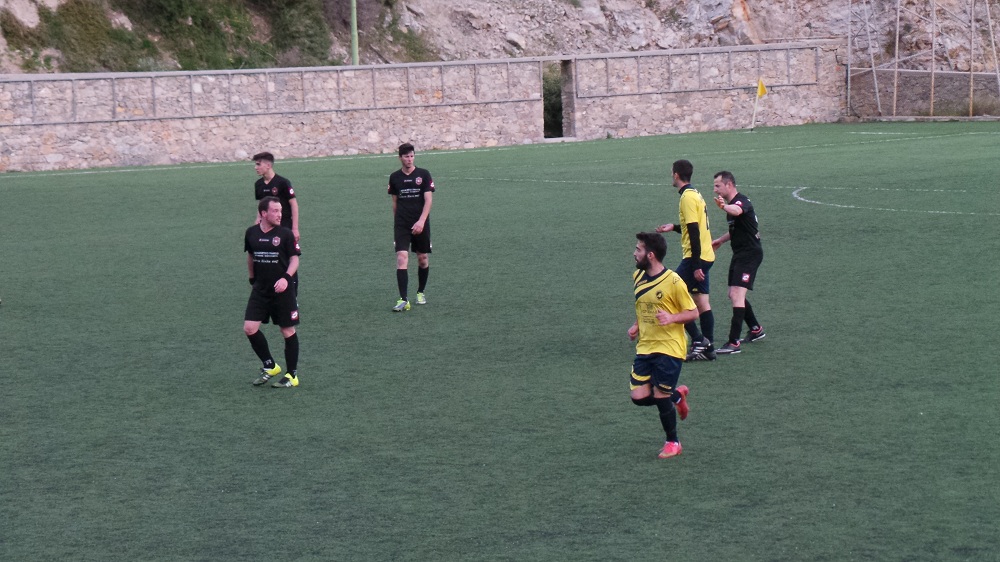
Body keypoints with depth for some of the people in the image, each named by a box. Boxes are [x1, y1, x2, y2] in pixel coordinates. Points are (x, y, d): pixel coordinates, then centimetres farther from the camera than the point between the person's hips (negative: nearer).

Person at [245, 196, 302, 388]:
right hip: (260, 290, 3)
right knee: (249, 328, -5)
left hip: (282, 291, -3)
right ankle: (270, 366, 14)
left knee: (288, 331, 3)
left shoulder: (285, 234, -8)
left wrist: (286, 277, -22)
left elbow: (294, 259, -6)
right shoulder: (251, 233, 2)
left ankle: (292, 375, 15)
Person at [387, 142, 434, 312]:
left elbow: (428, 200, -8)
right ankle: (403, 300, -19)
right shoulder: (394, 177, 5)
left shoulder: (423, 174, -2)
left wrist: (421, 221, -19)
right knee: (402, 258, -14)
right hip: (401, 225, 0)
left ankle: (421, 293, 31)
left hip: (420, 225, 0)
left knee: (423, 258, 8)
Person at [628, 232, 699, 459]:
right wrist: (636, 325, 6)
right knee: (639, 397, -2)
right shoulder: (638, 277, 5)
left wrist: (672, 318, -26)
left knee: (661, 397, -5)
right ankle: (677, 395, 27)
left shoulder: (673, 281, -15)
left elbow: (693, 312, -9)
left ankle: (673, 442, 19)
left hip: (669, 349, -6)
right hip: (645, 347, 6)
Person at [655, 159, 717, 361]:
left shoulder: (687, 197, -15)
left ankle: (698, 341, -7)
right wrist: (674, 227, 24)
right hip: (706, 256, 9)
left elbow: (694, 232, -20)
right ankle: (707, 348, 12)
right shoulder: (695, 194, 14)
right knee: (702, 301, 10)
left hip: (695, 257, -9)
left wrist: (696, 266, -21)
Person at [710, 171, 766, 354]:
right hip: (740, 254, 10)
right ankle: (756, 329, 36)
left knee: (737, 295, -17)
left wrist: (725, 207, -65)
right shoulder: (732, 203, 12)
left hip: (750, 254, -10)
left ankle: (734, 343, -20)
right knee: (734, 295, 18)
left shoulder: (741, 201, -18)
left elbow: (737, 211, -45)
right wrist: (720, 240, 29)